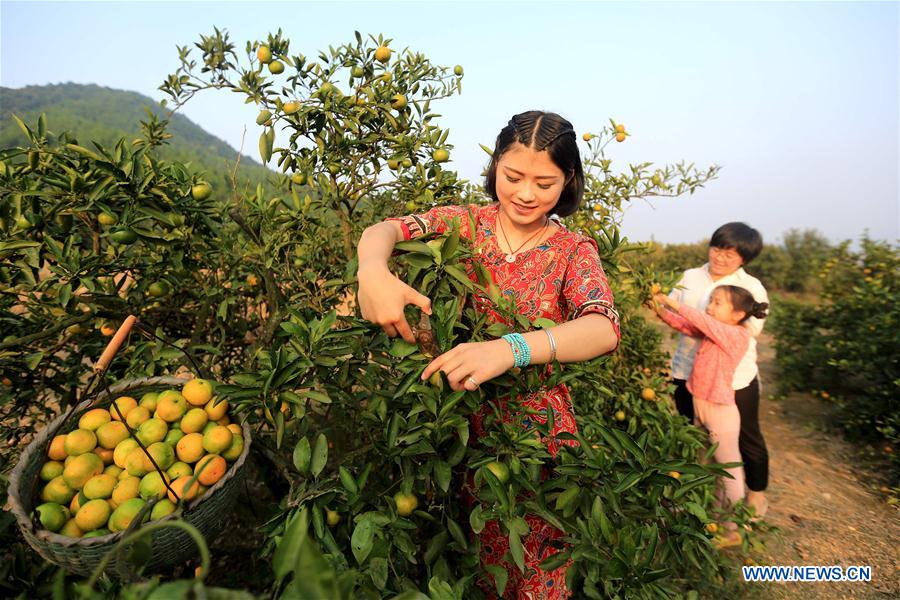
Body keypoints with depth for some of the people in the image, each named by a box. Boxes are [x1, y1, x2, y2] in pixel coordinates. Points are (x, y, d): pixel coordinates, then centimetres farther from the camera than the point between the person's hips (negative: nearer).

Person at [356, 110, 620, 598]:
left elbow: (604, 329, -22)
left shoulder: (574, 252, -5)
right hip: (452, 418, 1)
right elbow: (384, 230, -12)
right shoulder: (466, 223, -1)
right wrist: (373, 270, -37)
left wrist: (509, 349, -40)